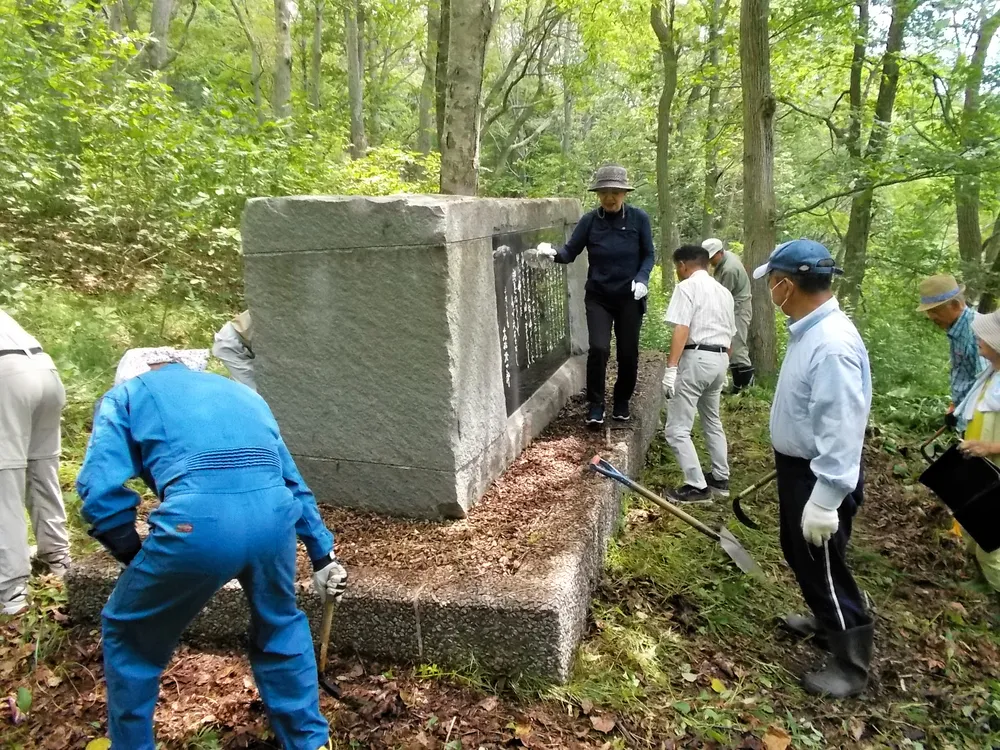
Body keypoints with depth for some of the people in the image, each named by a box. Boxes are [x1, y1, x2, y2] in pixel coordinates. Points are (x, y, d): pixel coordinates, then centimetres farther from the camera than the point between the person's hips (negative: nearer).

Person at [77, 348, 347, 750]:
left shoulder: (126, 395, 22)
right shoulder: (241, 392, 35)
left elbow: (100, 489, 6)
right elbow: (293, 482, 36)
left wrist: (134, 557, 21)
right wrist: (322, 554, 43)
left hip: (198, 522, -4)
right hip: (273, 515, 5)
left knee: (128, 635, 27)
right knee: (280, 624, 33)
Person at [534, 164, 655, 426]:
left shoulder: (638, 218, -7)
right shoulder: (590, 220, -7)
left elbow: (648, 255, 1)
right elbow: (571, 252, -4)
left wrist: (642, 279, -16)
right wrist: (553, 253, -26)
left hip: (629, 298, 1)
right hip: (598, 297, 0)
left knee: (628, 354, 7)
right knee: (599, 348, -14)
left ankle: (622, 403, 29)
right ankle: (595, 405, 3)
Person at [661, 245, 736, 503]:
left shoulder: (687, 286, -6)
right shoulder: (724, 291, 18)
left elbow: (681, 330, -18)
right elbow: (729, 335, 19)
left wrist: (671, 368, -22)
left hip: (696, 358, -9)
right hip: (719, 359, 9)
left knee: (677, 428, -3)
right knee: (712, 421, 25)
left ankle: (697, 486, -3)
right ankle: (720, 479, 32)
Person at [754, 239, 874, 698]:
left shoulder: (832, 343, -29)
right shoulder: (810, 330, 3)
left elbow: (841, 429, -30)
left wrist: (825, 500, -27)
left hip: (820, 477, -10)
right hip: (798, 467, 10)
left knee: (825, 565, 5)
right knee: (799, 553, 26)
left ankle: (851, 665, 23)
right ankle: (826, 620, 49)